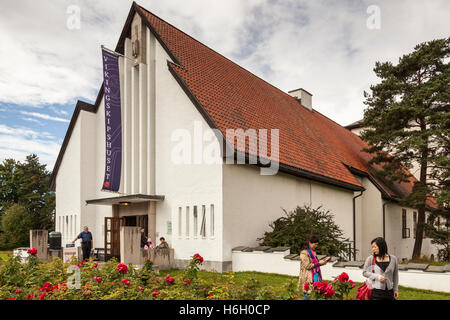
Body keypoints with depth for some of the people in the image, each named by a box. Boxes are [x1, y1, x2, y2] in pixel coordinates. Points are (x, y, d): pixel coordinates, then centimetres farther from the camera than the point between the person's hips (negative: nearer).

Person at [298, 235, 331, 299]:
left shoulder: (313, 252, 13)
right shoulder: (304, 253, -14)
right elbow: (307, 266, -19)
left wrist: (324, 261, 9)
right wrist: (319, 263, -15)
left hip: (315, 277, 8)